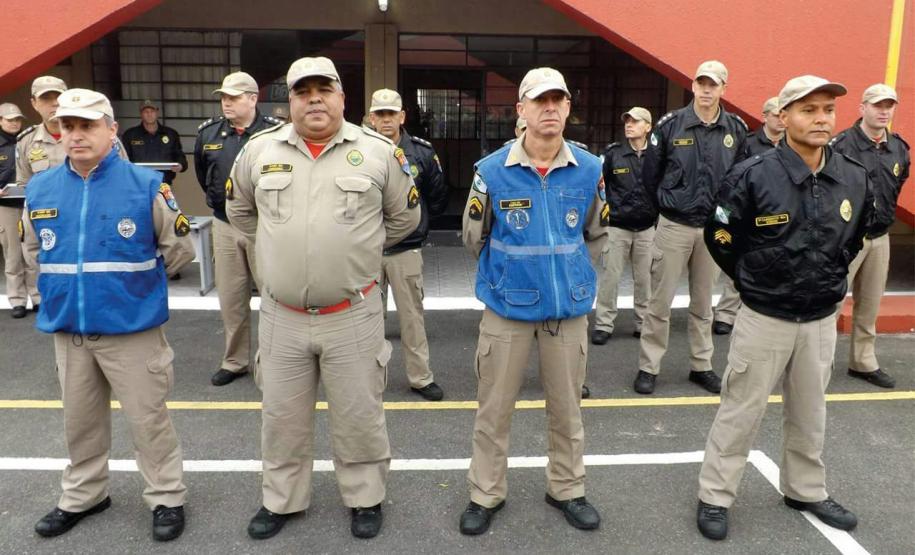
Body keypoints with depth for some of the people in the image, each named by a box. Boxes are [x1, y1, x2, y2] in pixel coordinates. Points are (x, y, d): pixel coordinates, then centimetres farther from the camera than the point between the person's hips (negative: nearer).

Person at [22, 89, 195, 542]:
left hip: (131, 329, -4)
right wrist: (65, 283, 13)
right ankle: (83, 496, 39)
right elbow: (33, 250, 19)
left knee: (147, 419, 5)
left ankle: (167, 498, 23)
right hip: (67, 329, 4)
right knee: (80, 421, 19)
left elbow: (178, 247, 0)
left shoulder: (146, 185, -10)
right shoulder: (39, 190, 2)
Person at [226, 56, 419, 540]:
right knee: (282, 416, 17)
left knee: (359, 415, 11)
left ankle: (365, 498, 33)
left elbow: (405, 216, 8)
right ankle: (281, 500, 38)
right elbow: (240, 210, 19)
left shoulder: (379, 151, -5)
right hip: (281, 316, 2)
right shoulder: (259, 151, 1)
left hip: (353, 315, -2)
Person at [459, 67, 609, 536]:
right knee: (493, 408, 8)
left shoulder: (589, 170, -3)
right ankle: (486, 494, 27)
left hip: (569, 306, 2)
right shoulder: (492, 171, -10)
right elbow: (474, 237, 4)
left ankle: (567, 490, 35)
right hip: (508, 306, -1)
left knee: (567, 408, 14)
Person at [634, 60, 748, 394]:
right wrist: (670, 202, 8)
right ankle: (648, 367, 13)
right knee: (660, 301, 1)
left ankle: (701, 366, 26)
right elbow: (650, 174, 1)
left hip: (714, 226, 3)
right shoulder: (670, 125, -6)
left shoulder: (736, 129, 3)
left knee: (703, 303, 14)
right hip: (674, 225, -3)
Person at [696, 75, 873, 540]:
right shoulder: (753, 176, -17)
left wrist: (826, 278, 14)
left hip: (823, 319, 5)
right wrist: (754, 280, 4)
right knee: (741, 411, 5)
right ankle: (714, 496, 20)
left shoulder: (855, 179, -2)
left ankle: (805, 491, 39)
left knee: (809, 413, 19)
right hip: (765, 317, -4)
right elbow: (720, 238, -5)